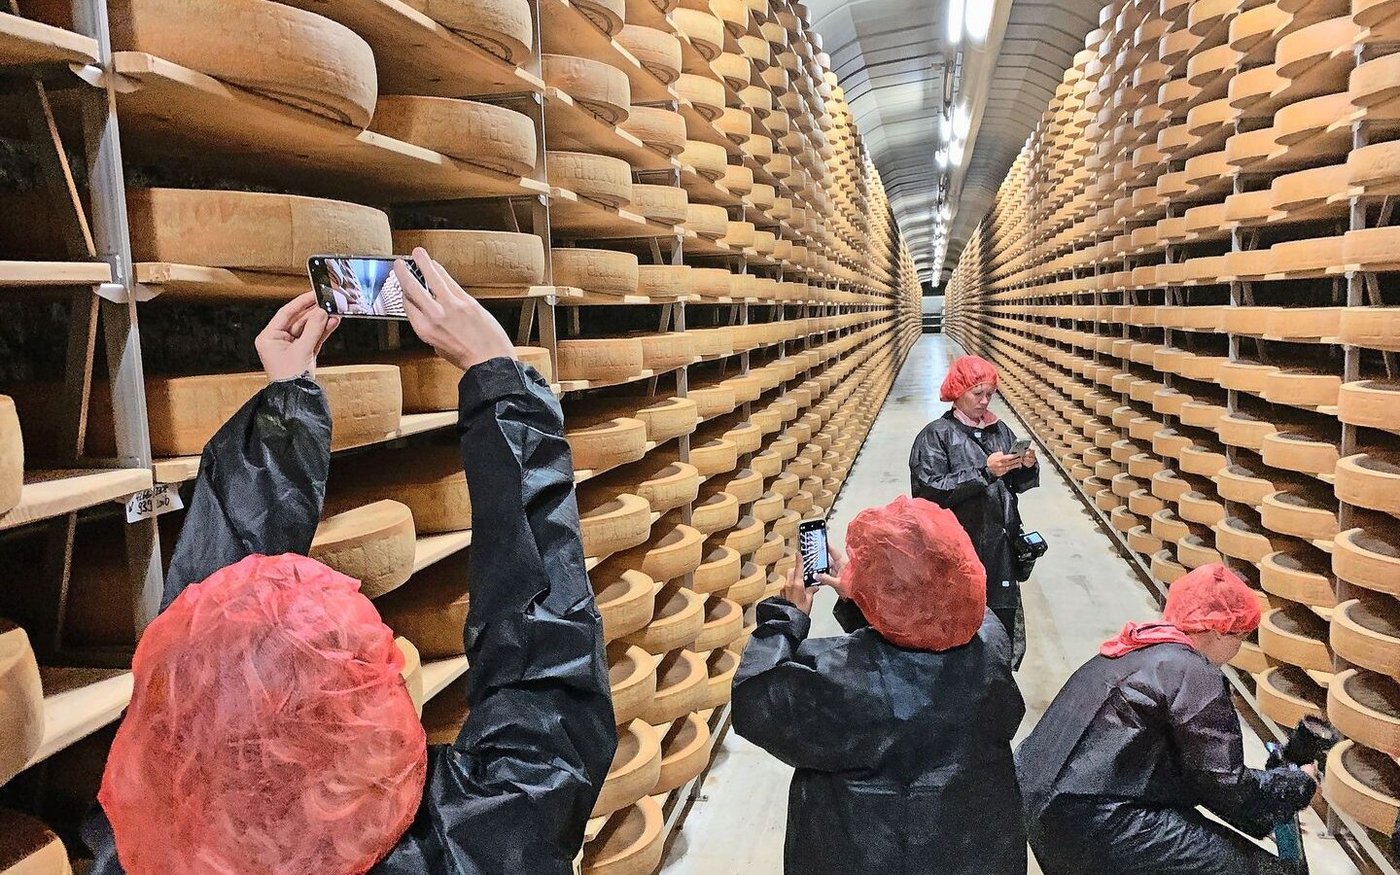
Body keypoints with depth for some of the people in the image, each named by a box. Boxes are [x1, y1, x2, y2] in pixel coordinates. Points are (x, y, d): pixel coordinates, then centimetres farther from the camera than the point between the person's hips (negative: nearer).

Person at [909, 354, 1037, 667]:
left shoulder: (1000, 430, 9)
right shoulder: (935, 435, -6)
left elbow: (1016, 485, 15)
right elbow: (928, 492, -17)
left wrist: (1027, 467, -7)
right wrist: (984, 472, -22)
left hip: (1001, 550, 5)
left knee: (1004, 628, 7)